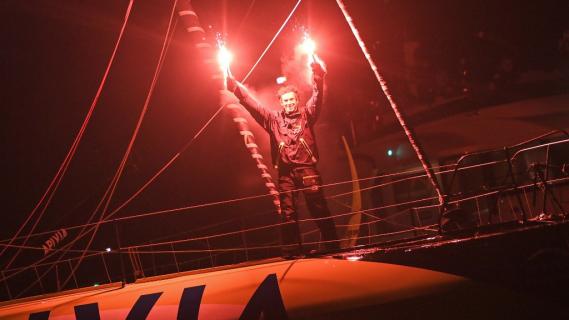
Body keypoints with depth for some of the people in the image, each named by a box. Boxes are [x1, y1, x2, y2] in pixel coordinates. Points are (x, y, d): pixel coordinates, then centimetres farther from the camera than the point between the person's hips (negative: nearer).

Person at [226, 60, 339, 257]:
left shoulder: (306, 115, 11)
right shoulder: (273, 119, 15)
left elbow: (317, 97, -4)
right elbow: (251, 103, 10)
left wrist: (318, 77, -22)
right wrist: (233, 86, 1)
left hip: (307, 169, -2)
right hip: (285, 172, 2)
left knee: (320, 209, -4)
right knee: (288, 213, 1)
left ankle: (332, 247, 1)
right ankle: (292, 251, 4)